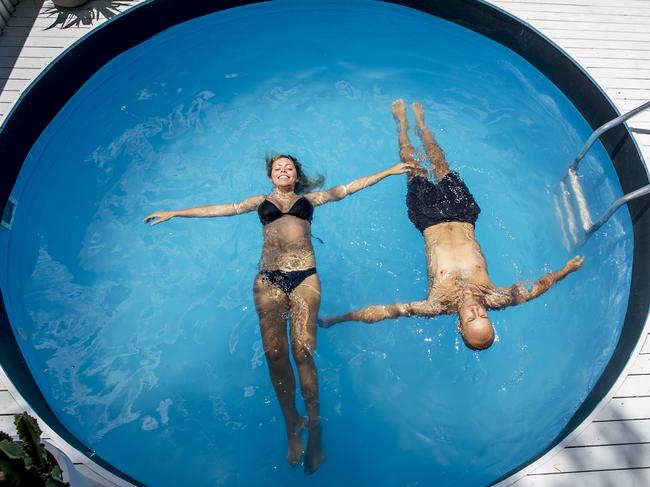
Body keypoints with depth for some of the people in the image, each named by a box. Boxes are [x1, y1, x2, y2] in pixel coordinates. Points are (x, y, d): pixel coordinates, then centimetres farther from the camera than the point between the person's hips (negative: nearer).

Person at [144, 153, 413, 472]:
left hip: (304, 277, -1)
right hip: (268, 279, 1)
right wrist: (175, 213, 18)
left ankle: (314, 426, 0)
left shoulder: (309, 199, 22)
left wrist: (389, 171, 20)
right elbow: (220, 209, 20)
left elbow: (348, 188, 21)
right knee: (274, 353, -10)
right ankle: (291, 424, 4)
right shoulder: (261, 202, 23)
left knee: (302, 350, -14)